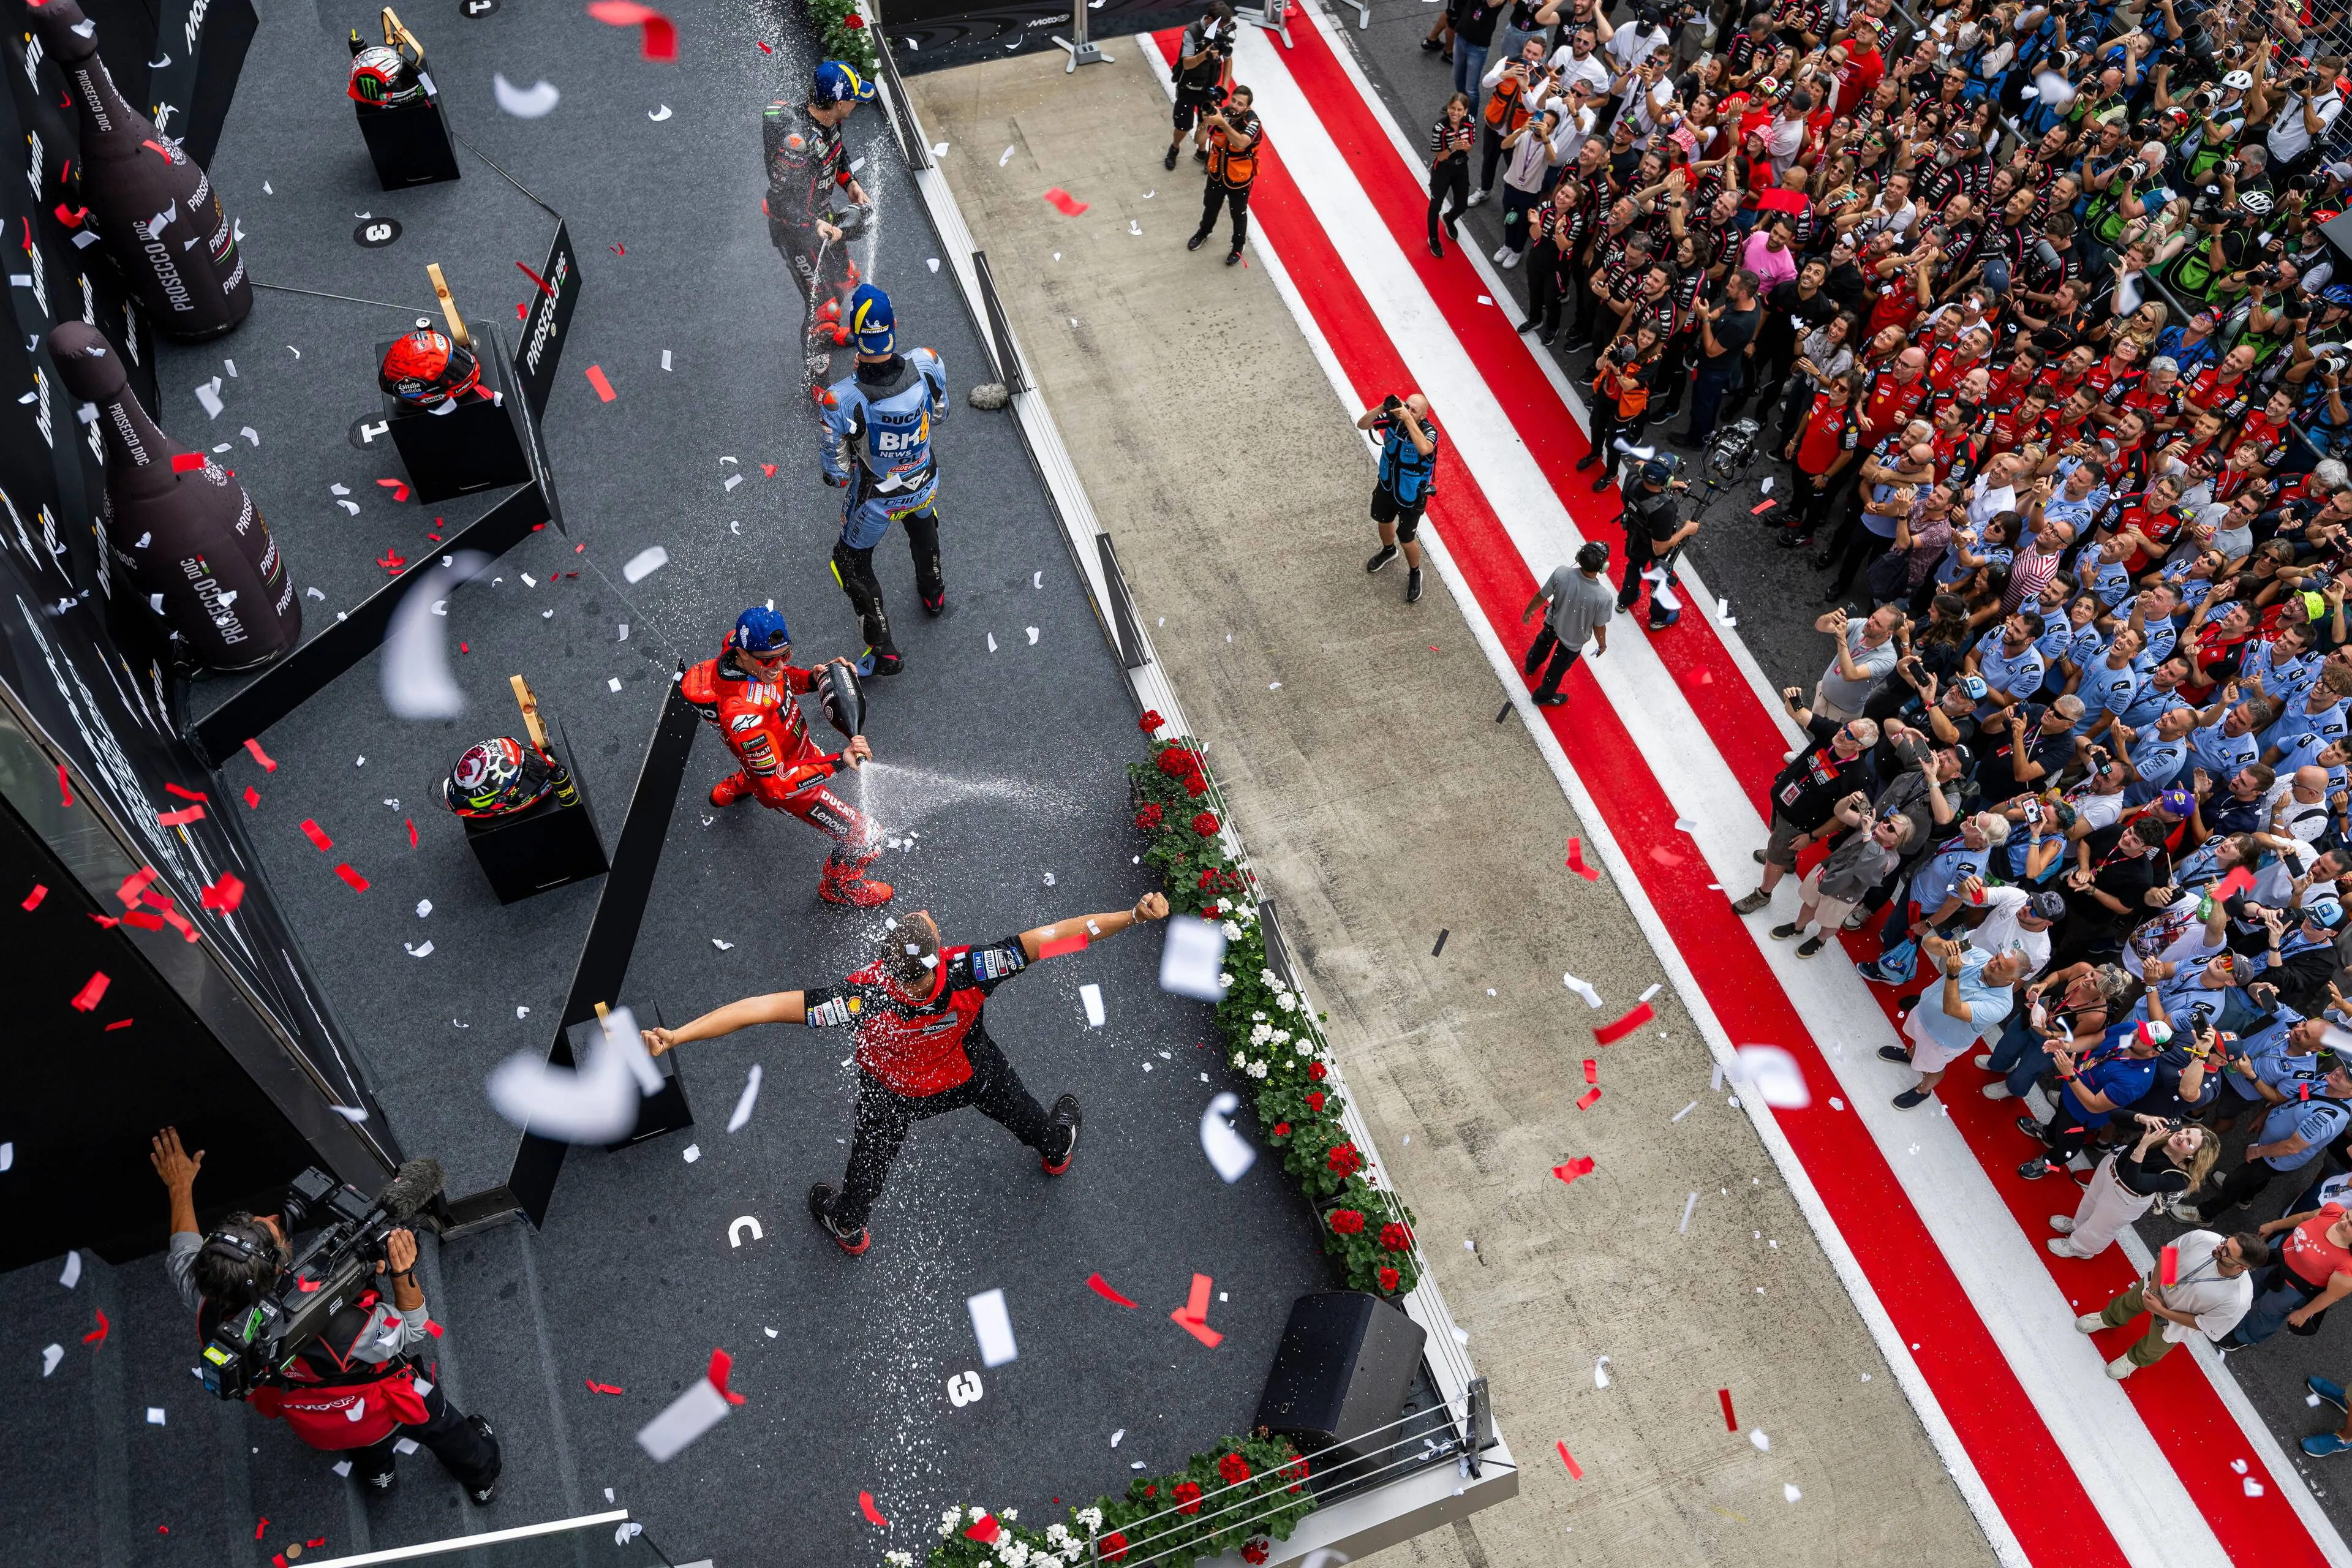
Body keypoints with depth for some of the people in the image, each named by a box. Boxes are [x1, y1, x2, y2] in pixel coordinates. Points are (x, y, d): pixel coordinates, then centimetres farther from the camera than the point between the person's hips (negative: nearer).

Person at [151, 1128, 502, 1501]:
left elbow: (183, 1256, -10)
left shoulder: (211, 1312, -36)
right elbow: (412, 1331, -27)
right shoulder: (338, 1330, -49)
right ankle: (482, 1479, 60)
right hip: (389, 1412, -4)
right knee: (444, 1428, 31)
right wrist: (403, 1274, -44)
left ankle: (376, 1473, 71)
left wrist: (180, 1186, 0)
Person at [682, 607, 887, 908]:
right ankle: (839, 886, 32)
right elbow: (780, 782, -39)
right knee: (863, 837, 0)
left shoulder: (740, 642, -24)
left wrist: (813, 679, -22)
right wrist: (839, 761, -48)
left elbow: (781, 676, -1)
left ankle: (729, 790, 72)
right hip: (785, 782, -8)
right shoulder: (741, 714, -46)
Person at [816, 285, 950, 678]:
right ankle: (933, 595, 65)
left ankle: (884, 652, 35)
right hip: (924, 485, 4)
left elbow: (836, 471, -22)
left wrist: (838, 477, 0)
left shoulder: (842, 400, -37)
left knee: (852, 563, 25)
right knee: (924, 527, 39)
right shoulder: (927, 365, -27)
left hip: (876, 501, -3)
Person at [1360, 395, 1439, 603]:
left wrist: (1408, 419, -52)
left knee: (1406, 540, 10)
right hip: (1387, 486, 5)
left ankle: (1415, 574, 41)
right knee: (1384, 521, 31)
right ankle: (1388, 550, 65)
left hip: (1411, 496, -5)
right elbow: (1362, 425, -21)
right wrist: (1381, 408, -38)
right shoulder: (1393, 417, -21)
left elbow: (1424, 448, -55)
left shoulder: (1429, 430, -33)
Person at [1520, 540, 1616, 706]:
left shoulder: (1561, 574, -34)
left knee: (1544, 641, 38)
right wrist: (1602, 644, 2)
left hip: (1552, 623, 3)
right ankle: (1544, 696, 54)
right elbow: (1599, 627, -20)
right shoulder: (1603, 597, -38)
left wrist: (1527, 612, 4)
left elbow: (1541, 597, -17)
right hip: (1574, 639, -3)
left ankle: (1531, 664, 69)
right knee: (1558, 667, 27)